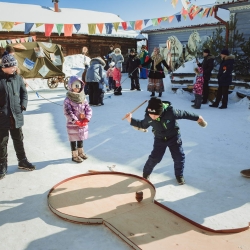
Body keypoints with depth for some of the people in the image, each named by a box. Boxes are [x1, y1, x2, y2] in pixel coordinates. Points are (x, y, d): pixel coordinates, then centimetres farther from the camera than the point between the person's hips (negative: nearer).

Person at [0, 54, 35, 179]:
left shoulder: (18, 78, 2)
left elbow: (24, 92, 12)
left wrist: (23, 104, -2)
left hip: (16, 115, 4)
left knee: (19, 139, 18)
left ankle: (22, 161, 33)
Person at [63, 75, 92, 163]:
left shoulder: (83, 98, 3)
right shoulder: (68, 100, -13)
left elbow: (88, 109, 0)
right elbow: (68, 113, -19)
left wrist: (86, 119, -14)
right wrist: (76, 122, -23)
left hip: (83, 124, 5)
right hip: (72, 124, -5)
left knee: (81, 139, 20)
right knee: (73, 140, 6)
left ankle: (80, 152, 38)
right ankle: (74, 155, 19)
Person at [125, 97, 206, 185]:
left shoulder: (170, 111, -34)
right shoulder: (148, 116, -23)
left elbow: (183, 114, -17)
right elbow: (143, 124, -2)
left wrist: (197, 118, -4)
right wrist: (131, 120, -17)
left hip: (174, 137, -1)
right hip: (160, 139, 1)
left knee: (179, 157, 5)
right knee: (154, 158, -1)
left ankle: (179, 175, 30)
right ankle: (146, 174, 24)